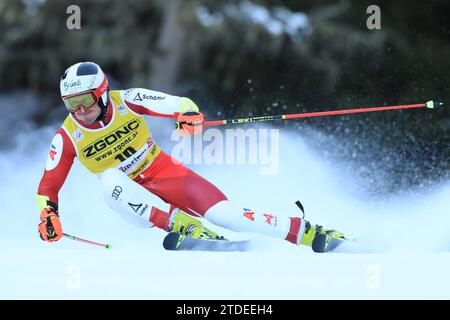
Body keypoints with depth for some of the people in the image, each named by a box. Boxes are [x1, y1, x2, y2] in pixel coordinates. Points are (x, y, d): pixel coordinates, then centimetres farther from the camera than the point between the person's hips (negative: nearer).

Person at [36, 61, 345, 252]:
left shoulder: (126, 102, -14)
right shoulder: (68, 138, -12)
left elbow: (179, 104, -14)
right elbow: (48, 185, -3)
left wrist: (189, 114, -37)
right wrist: (48, 215, -21)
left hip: (164, 172, -1)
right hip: (134, 196, 1)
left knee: (223, 212, -20)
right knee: (110, 179, -34)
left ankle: (309, 232, -12)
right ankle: (183, 225, -36)